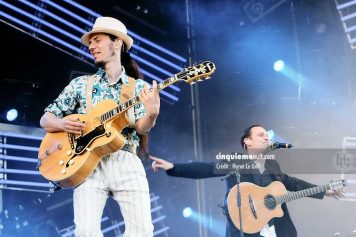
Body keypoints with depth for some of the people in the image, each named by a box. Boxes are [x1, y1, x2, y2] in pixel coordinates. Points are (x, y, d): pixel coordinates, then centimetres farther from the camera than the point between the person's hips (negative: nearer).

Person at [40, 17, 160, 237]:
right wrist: (63, 124, -9)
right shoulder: (80, 84, 13)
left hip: (126, 162, 0)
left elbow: (141, 128, -2)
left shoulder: (139, 87, 10)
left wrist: (152, 114, -24)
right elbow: (46, 119, 14)